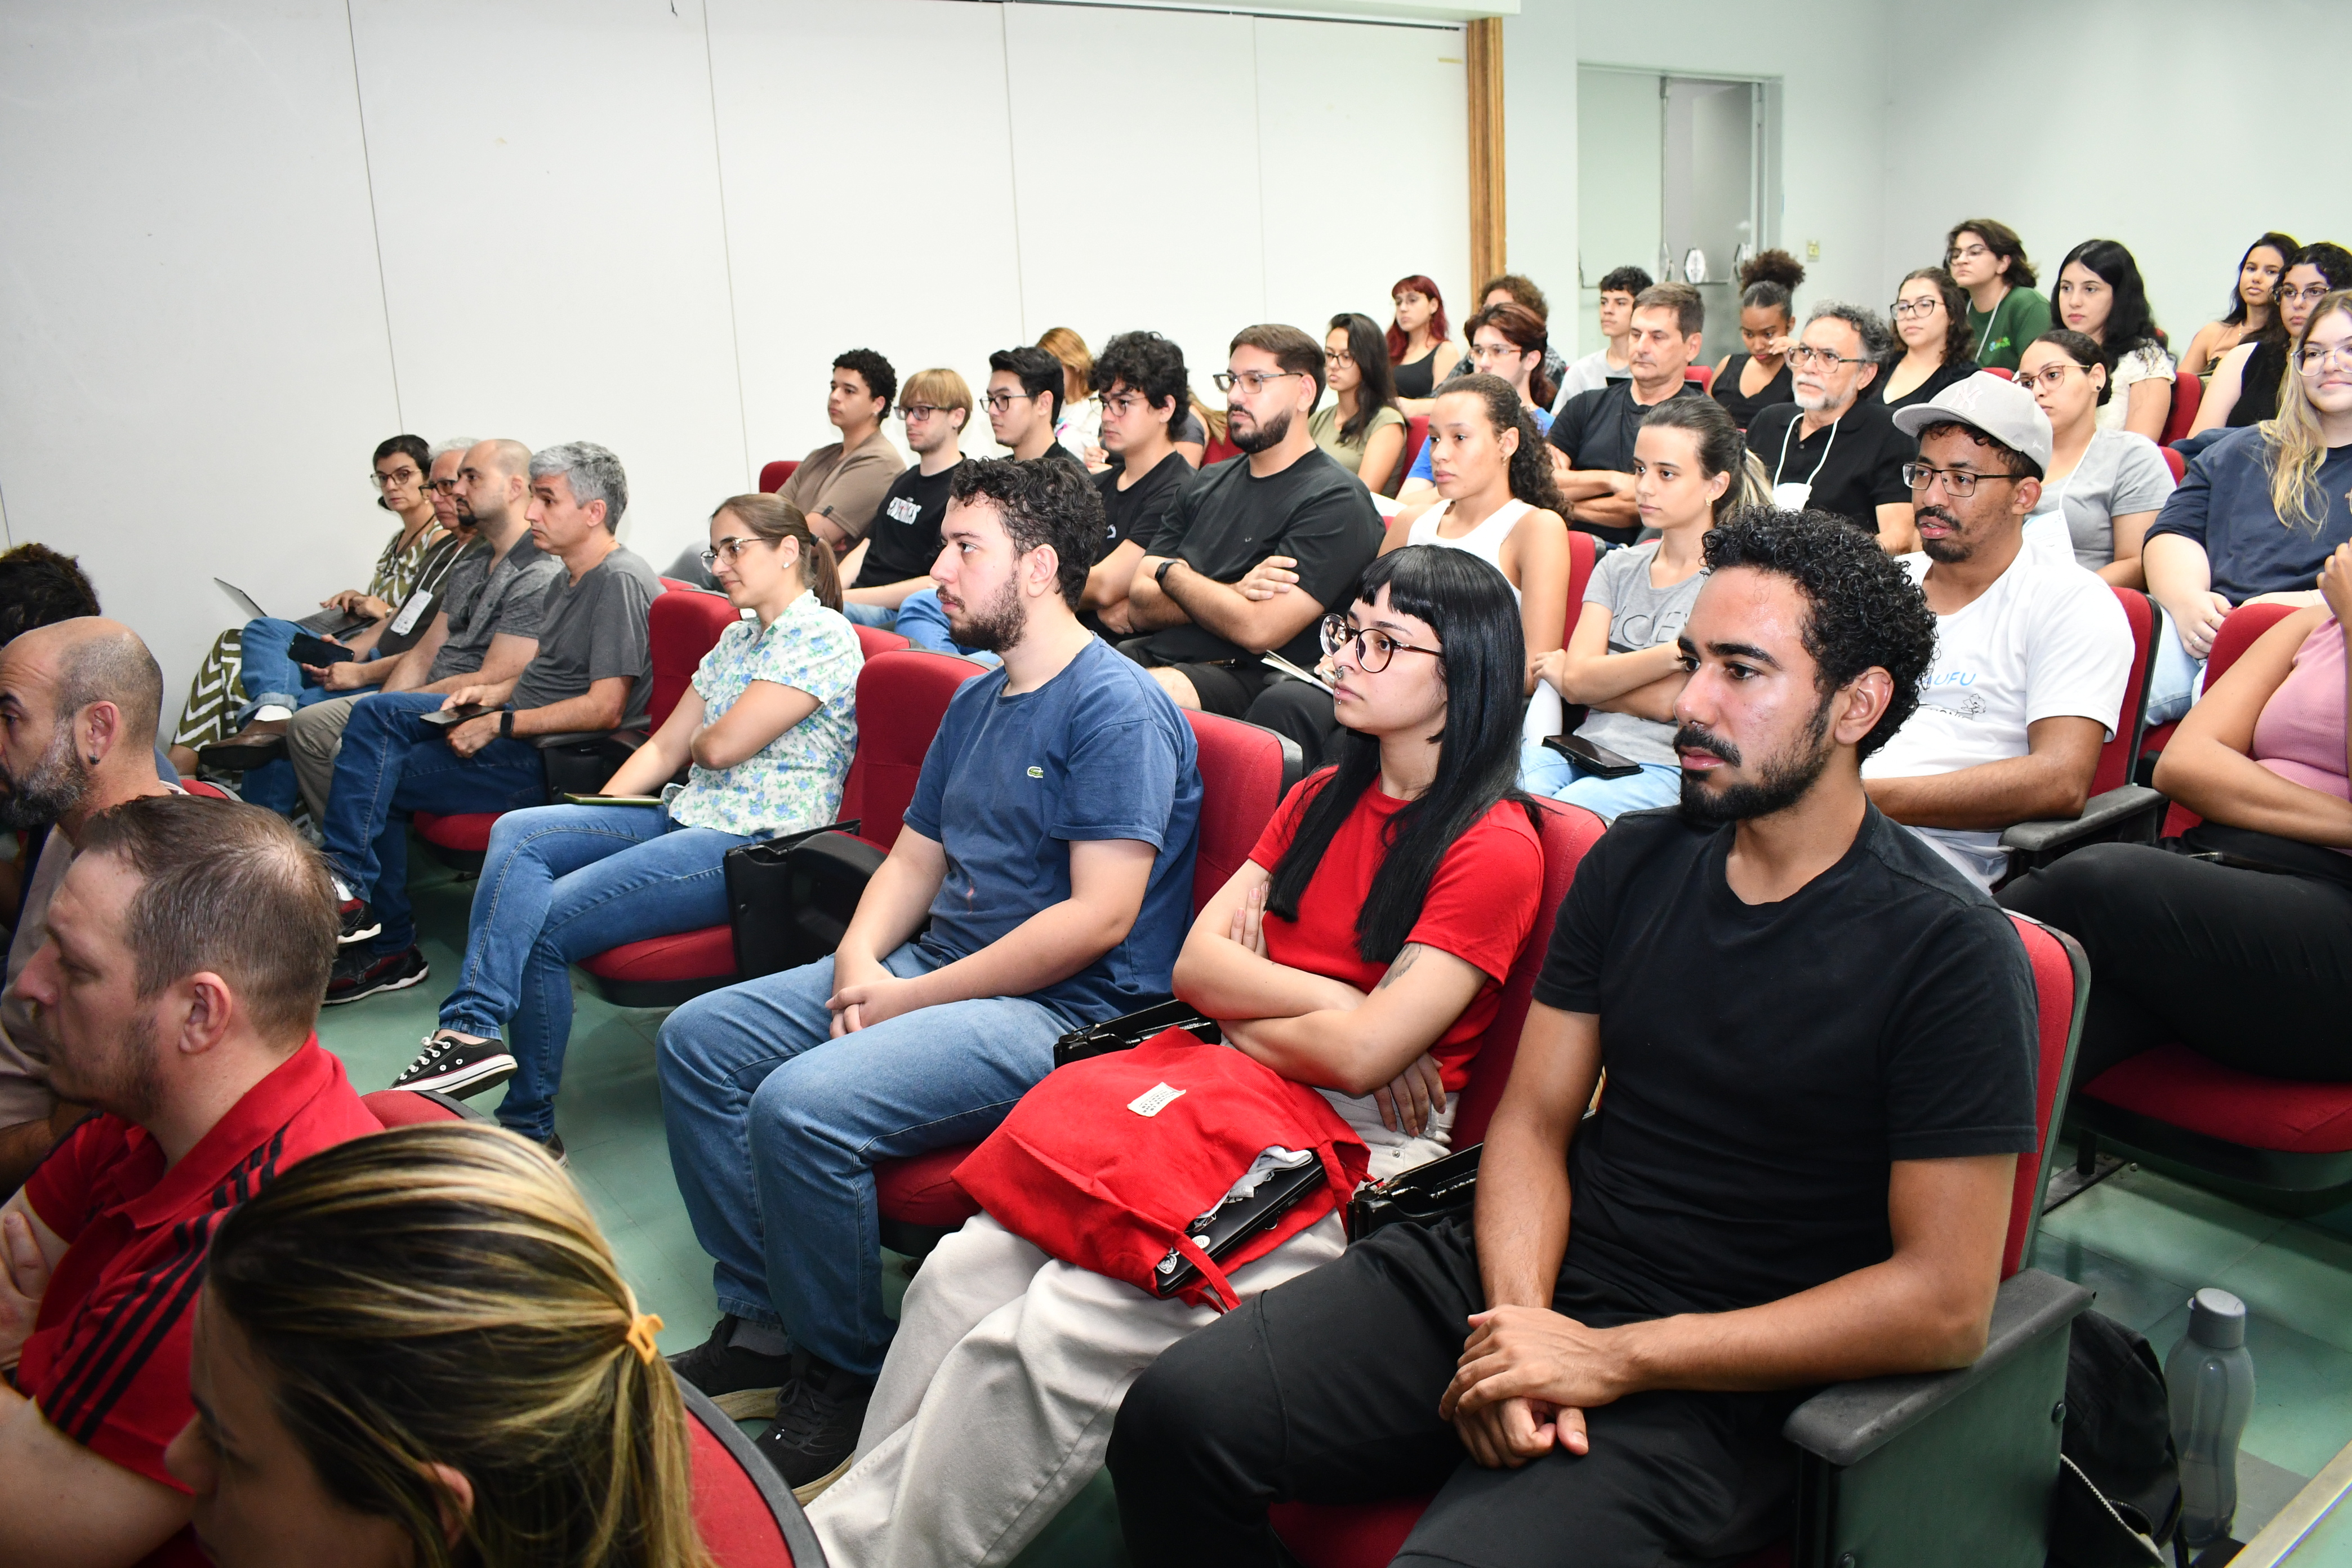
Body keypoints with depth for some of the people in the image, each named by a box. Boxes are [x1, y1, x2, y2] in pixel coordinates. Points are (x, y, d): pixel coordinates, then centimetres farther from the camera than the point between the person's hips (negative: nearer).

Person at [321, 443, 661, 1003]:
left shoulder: (620, 582, -18)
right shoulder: (566, 579, 15)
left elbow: (604, 708, -23)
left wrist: (499, 725, -19)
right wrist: (495, 690, 5)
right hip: (519, 726, 10)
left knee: (384, 777, -10)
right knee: (378, 712, 1)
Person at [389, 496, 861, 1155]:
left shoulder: (822, 636, -10)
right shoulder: (738, 638, 21)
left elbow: (722, 745, -17)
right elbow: (665, 746, 17)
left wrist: (699, 741, 6)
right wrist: (595, 814, 5)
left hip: (755, 843, -9)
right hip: (687, 816, 9)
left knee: (542, 924, -17)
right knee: (518, 831, -10)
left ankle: (527, 1126, -3)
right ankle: (474, 1029, -20)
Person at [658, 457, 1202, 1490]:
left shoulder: (1118, 707, -14)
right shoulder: (975, 703, 16)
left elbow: (1099, 916, -22)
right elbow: (915, 858, 19)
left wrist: (913, 997, -17)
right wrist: (860, 958, -4)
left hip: (1064, 1009, -10)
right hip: (936, 969, 10)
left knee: (801, 1103, -28)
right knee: (698, 1039, 4)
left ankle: (845, 1374, -4)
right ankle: (762, 1326, 10)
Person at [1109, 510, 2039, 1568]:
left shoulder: (1952, 952, -11)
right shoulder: (1635, 863, 7)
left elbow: (1945, 1304, -14)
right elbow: (1534, 1121, 8)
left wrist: (1609, 1358, -17)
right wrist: (1516, 1319, -12)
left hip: (1716, 1384, -5)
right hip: (1524, 1285, 5)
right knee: (1176, 1413, -13)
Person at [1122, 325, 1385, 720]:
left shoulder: (1335, 501, -4)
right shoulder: (1207, 485, 19)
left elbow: (1259, 631, -15)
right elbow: (1140, 607, 10)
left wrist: (1172, 574, 0)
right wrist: (1232, 594, -9)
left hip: (1247, 677, -6)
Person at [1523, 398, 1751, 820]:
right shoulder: (1618, 567, 18)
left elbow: (1668, 702, -8)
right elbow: (1579, 679, 1)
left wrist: (1563, 675, 4)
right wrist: (1675, 654, -16)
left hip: (1665, 769, -4)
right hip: (1583, 748, 4)